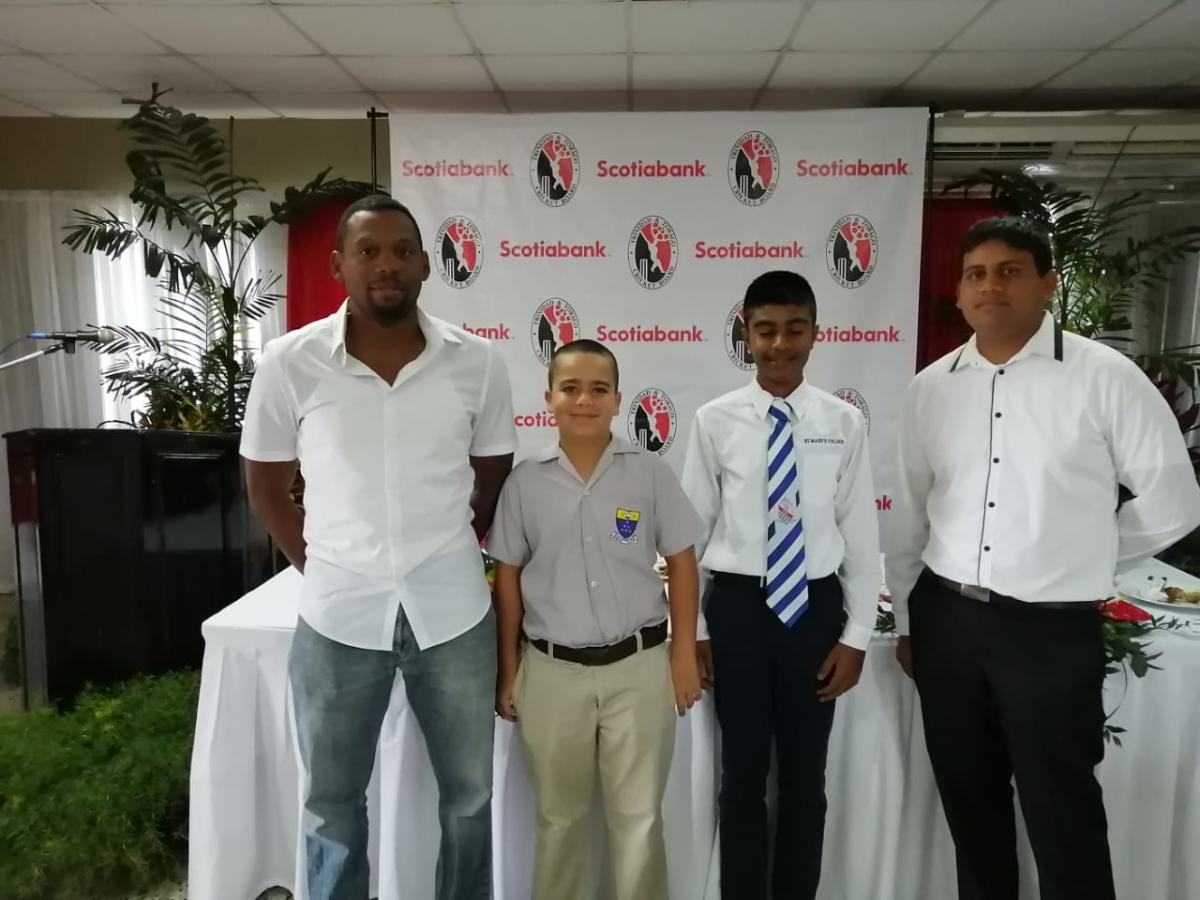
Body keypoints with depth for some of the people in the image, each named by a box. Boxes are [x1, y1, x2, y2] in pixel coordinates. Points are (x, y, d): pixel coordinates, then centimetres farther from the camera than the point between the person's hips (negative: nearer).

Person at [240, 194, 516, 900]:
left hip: (454, 611, 1)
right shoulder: (289, 363, -7)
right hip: (338, 615, 0)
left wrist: (444, 558, 6)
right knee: (332, 806, 18)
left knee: (469, 796, 18)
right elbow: (266, 485, 6)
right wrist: (321, 568, 3)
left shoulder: (477, 362, -5)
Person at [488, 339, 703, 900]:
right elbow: (508, 579, 3)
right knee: (558, 814, 19)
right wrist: (508, 669, 6)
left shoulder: (650, 474, -5)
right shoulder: (525, 482, -4)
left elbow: (682, 565, 1)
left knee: (638, 816, 15)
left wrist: (684, 656, 0)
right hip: (552, 670, 1)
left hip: (638, 667, 0)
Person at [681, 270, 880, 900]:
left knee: (806, 776, 16)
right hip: (737, 605, -1)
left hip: (816, 606, 1)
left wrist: (856, 633, 0)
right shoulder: (715, 421, -5)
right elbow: (690, 528, -1)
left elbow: (860, 531, 1)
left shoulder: (844, 422, -2)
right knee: (742, 775, 14)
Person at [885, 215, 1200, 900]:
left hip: (1053, 630, -3)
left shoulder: (1105, 377, -8)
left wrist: (1087, 565, 5)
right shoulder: (932, 386, 3)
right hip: (945, 620, 4)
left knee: (1063, 819, 9)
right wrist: (905, 620, 12)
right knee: (969, 805, 19)